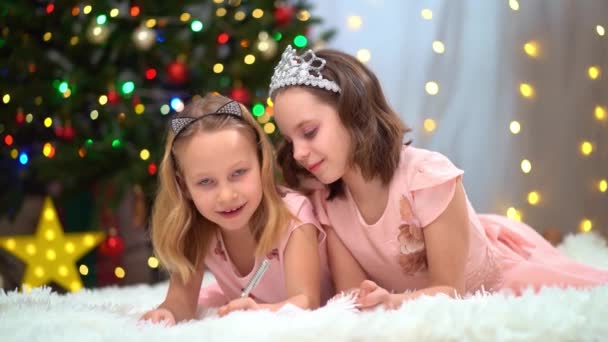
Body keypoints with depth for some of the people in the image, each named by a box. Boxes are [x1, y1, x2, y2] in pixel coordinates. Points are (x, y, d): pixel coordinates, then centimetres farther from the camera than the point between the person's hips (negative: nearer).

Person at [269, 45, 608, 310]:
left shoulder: (427, 177, -29)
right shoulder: (324, 198, -13)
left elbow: (449, 290, -23)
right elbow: (353, 293, -14)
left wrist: (391, 302, -43)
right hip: (414, 304, 7)